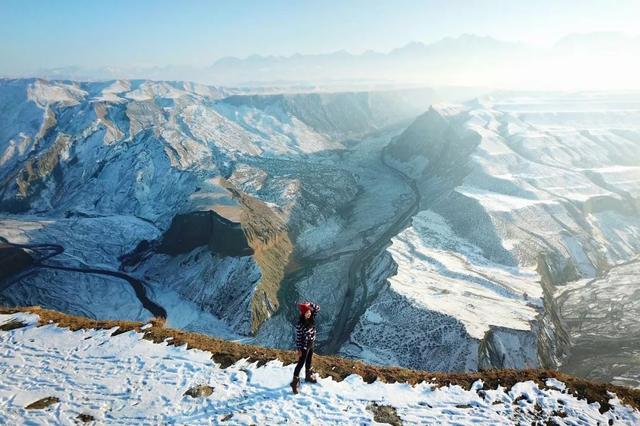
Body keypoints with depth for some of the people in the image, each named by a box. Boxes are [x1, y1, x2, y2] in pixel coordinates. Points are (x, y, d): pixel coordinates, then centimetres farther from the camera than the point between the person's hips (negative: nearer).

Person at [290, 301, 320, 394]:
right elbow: (298, 337, -20)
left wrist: (309, 304, -22)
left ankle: (308, 376, 46)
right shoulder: (300, 323, -27)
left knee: (309, 361, 25)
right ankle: (295, 382, 15)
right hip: (304, 346, -7)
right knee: (301, 363, 3)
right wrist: (299, 350, -16)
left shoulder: (311, 317, -9)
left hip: (311, 344, 7)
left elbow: (317, 308, -5)